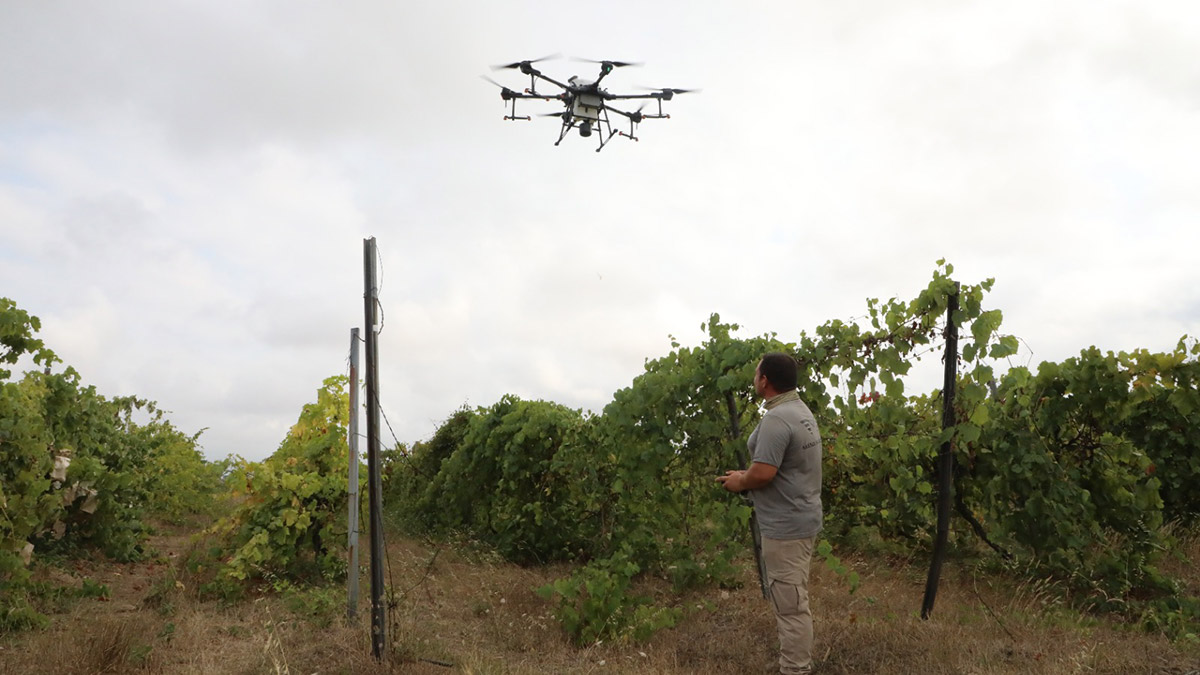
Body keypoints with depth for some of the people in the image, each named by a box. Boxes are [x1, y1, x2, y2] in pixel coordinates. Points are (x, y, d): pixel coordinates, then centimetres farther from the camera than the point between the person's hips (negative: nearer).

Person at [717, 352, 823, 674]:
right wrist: (747, 475, 11)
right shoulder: (801, 411, 11)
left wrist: (739, 482, -8)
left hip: (785, 525, -11)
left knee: (790, 604, -1)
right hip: (801, 518, 11)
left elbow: (763, 473, -27)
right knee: (795, 600, 21)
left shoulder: (776, 419, -23)